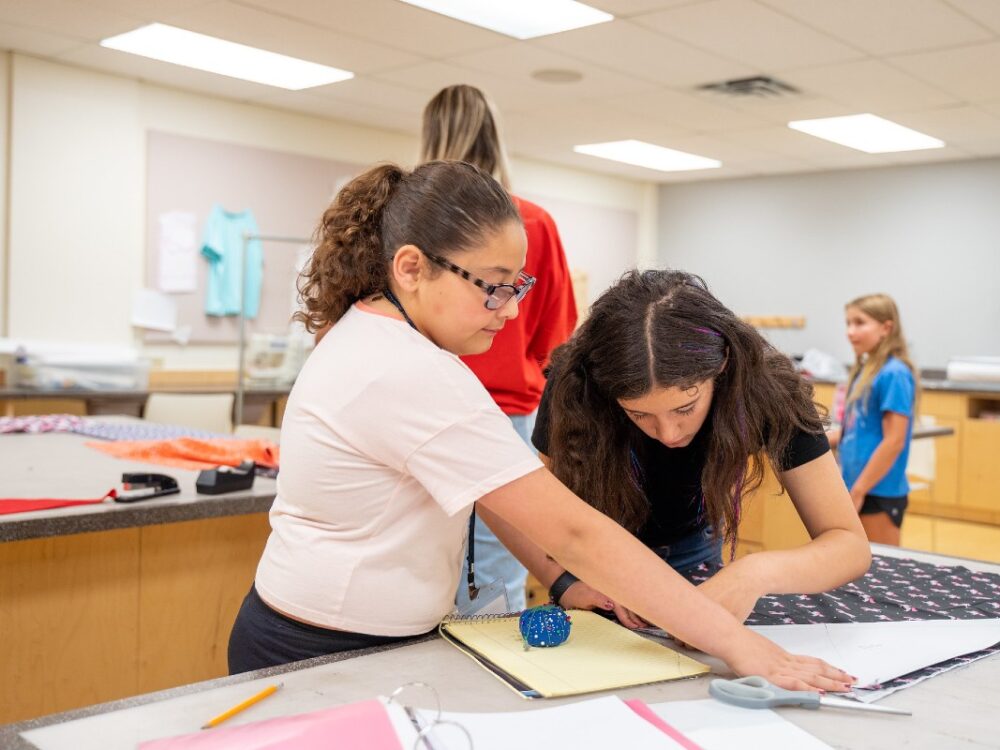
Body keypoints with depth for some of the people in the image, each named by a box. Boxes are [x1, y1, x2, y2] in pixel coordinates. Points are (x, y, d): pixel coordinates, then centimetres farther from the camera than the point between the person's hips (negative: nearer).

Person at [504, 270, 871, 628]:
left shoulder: (765, 386, -33)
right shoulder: (575, 385, -34)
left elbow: (850, 544, -32)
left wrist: (758, 573, -52)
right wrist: (566, 582, -45)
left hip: (691, 545, 1)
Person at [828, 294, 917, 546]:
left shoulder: (894, 374, -15)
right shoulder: (864, 370, 11)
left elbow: (894, 441, -19)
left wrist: (857, 491, -18)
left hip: (879, 492, -9)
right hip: (857, 488, 9)